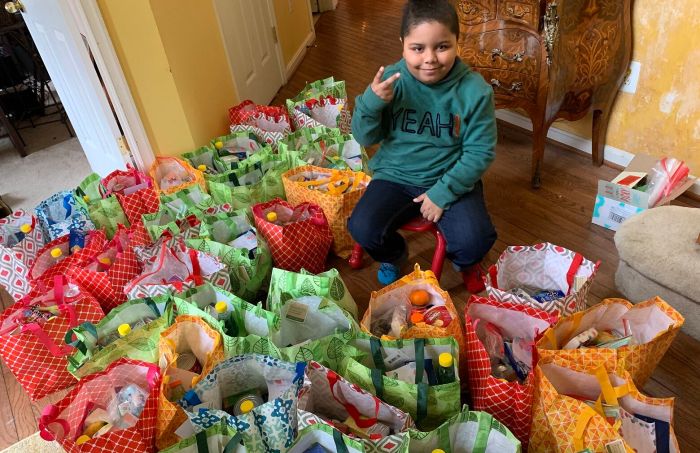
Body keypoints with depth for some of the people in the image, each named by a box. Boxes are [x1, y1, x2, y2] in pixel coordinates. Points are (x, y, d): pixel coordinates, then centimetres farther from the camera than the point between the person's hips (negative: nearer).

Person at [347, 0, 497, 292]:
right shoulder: (391, 81, -9)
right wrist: (372, 101, -25)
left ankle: (465, 262, 22)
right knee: (362, 229, -21)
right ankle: (394, 255, 19)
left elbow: (481, 152, -10)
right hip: (396, 175, 1)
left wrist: (443, 192, -18)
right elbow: (365, 138, -5)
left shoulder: (474, 90, -13)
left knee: (475, 241, -22)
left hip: (452, 180, -1)